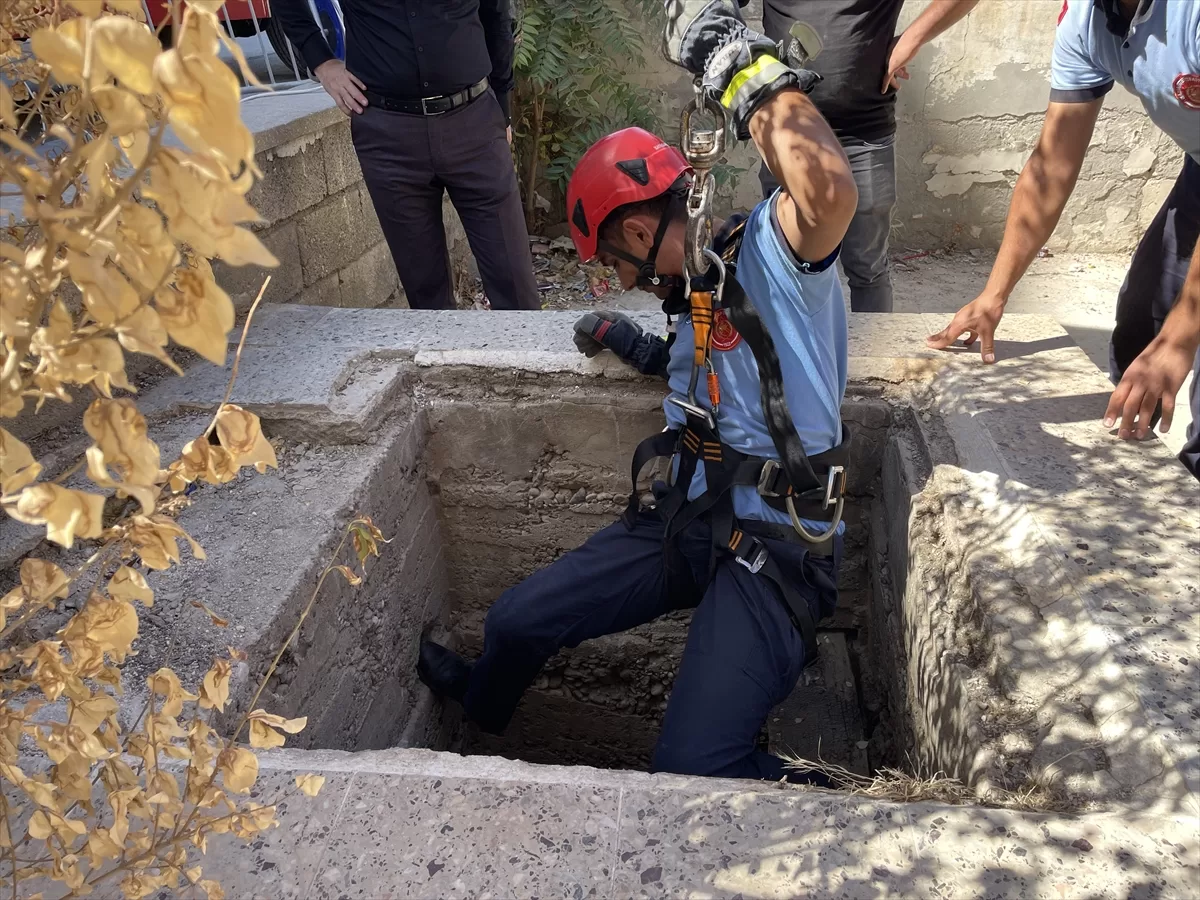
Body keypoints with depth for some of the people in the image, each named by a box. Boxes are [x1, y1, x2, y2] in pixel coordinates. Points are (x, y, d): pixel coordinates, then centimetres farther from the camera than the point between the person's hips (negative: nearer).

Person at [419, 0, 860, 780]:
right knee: (517, 619, 10)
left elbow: (831, 190, -37)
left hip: (777, 553, -8)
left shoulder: (770, 250, -13)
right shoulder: (700, 290, 15)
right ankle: (478, 710, 45)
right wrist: (655, 355, 21)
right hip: (691, 519, 8)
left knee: (691, 770, -21)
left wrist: (746, 64, -27)